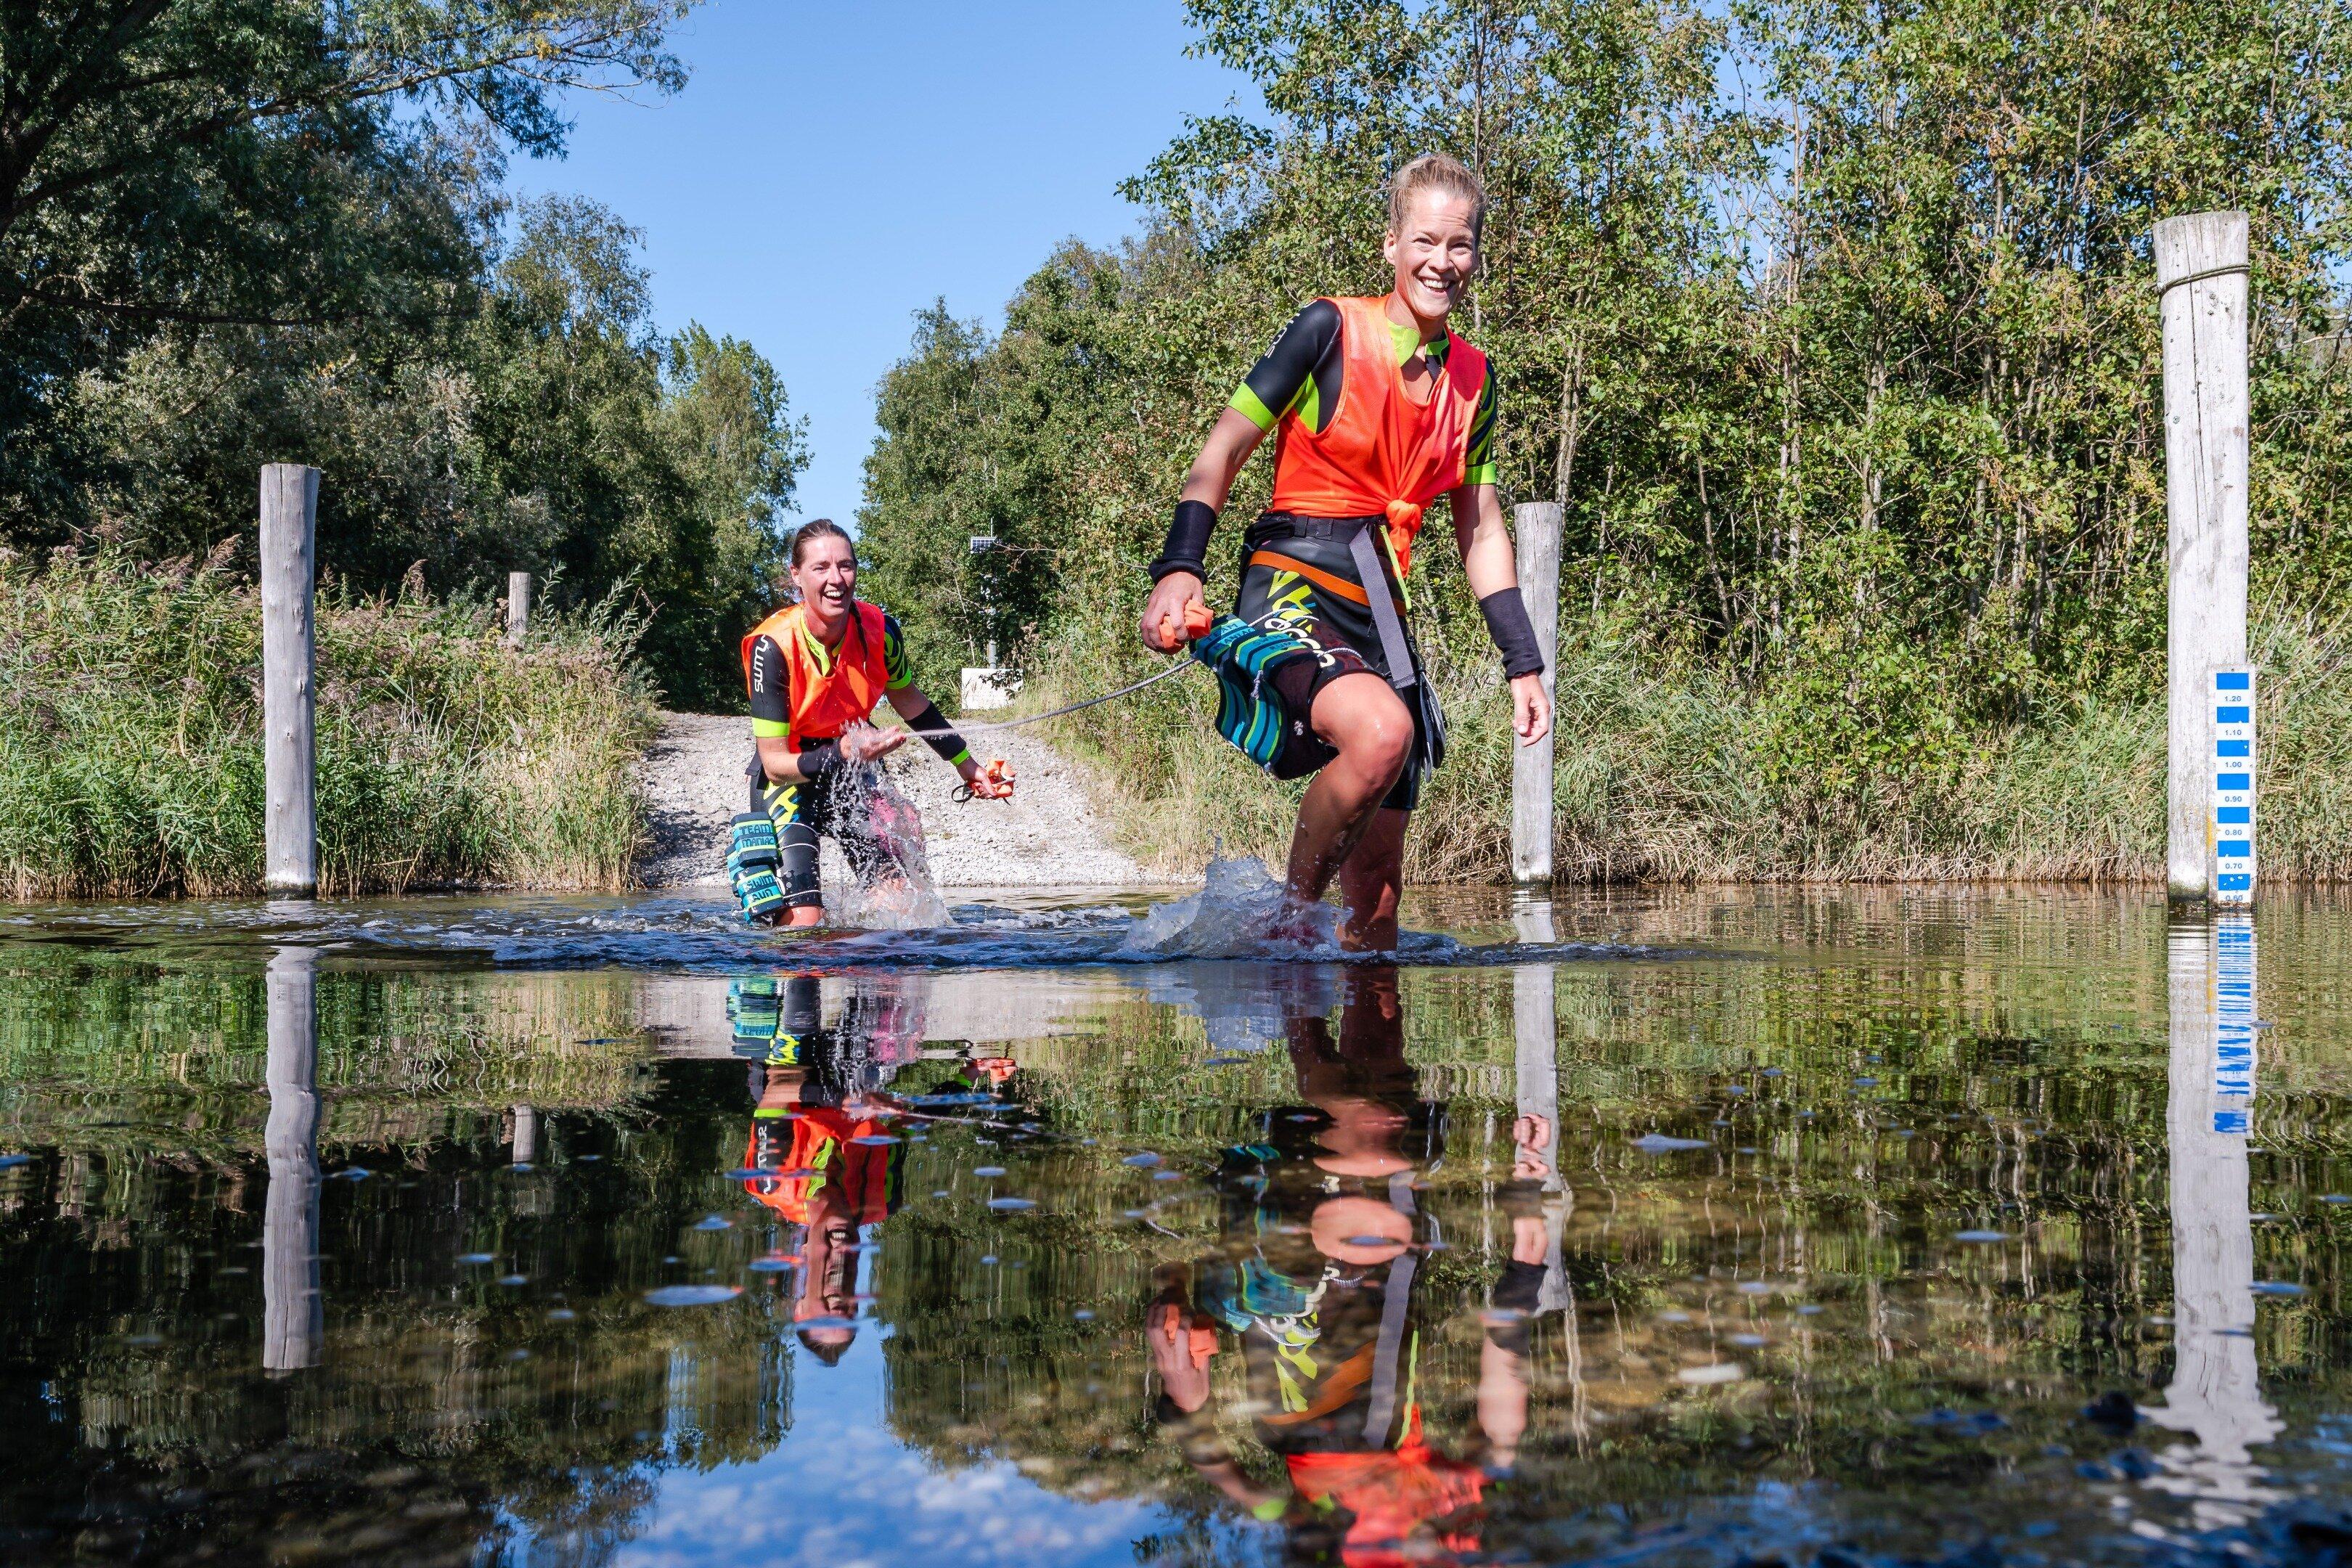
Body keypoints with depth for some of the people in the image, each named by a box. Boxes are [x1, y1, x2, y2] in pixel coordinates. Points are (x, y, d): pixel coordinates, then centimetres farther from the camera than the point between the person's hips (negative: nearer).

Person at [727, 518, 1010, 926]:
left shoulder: (880, 631, -14)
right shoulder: (773, 647, -26)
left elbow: (909, 702, 9)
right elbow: (775, 763, -23)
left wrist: (970, 769, 16)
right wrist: (843, 753, -40)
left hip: (854, 776, 4)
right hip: (790, 779, -4)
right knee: (803, 924, -16)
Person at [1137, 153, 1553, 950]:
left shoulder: (1472, 377, 14)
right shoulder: (1332, 330, -3)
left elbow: (1480, 530, 20)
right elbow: (1224, 450, -3)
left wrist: (1523, 663, 17)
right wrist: (1178, 570, -17)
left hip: (1380, 616, 6)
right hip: (1291, 593, -6)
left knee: (1378, 884, 3)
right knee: (1382, 731, -36)